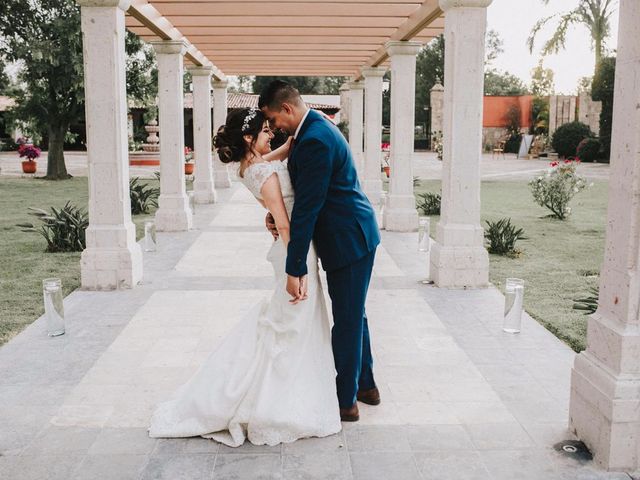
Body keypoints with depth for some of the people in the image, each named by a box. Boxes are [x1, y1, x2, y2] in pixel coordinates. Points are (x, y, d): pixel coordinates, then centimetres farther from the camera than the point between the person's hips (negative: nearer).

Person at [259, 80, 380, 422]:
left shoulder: (315, 140, -23)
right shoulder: (316, 128, 10)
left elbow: (307, 209, -25)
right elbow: (304, 191, 18)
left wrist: (295, 270, -22)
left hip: (348, 240, -11)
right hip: (355, 235, 11)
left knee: (346, 322, 1)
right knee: (354, 316, 20)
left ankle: (346, 402, 14)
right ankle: (365, 385, 35)